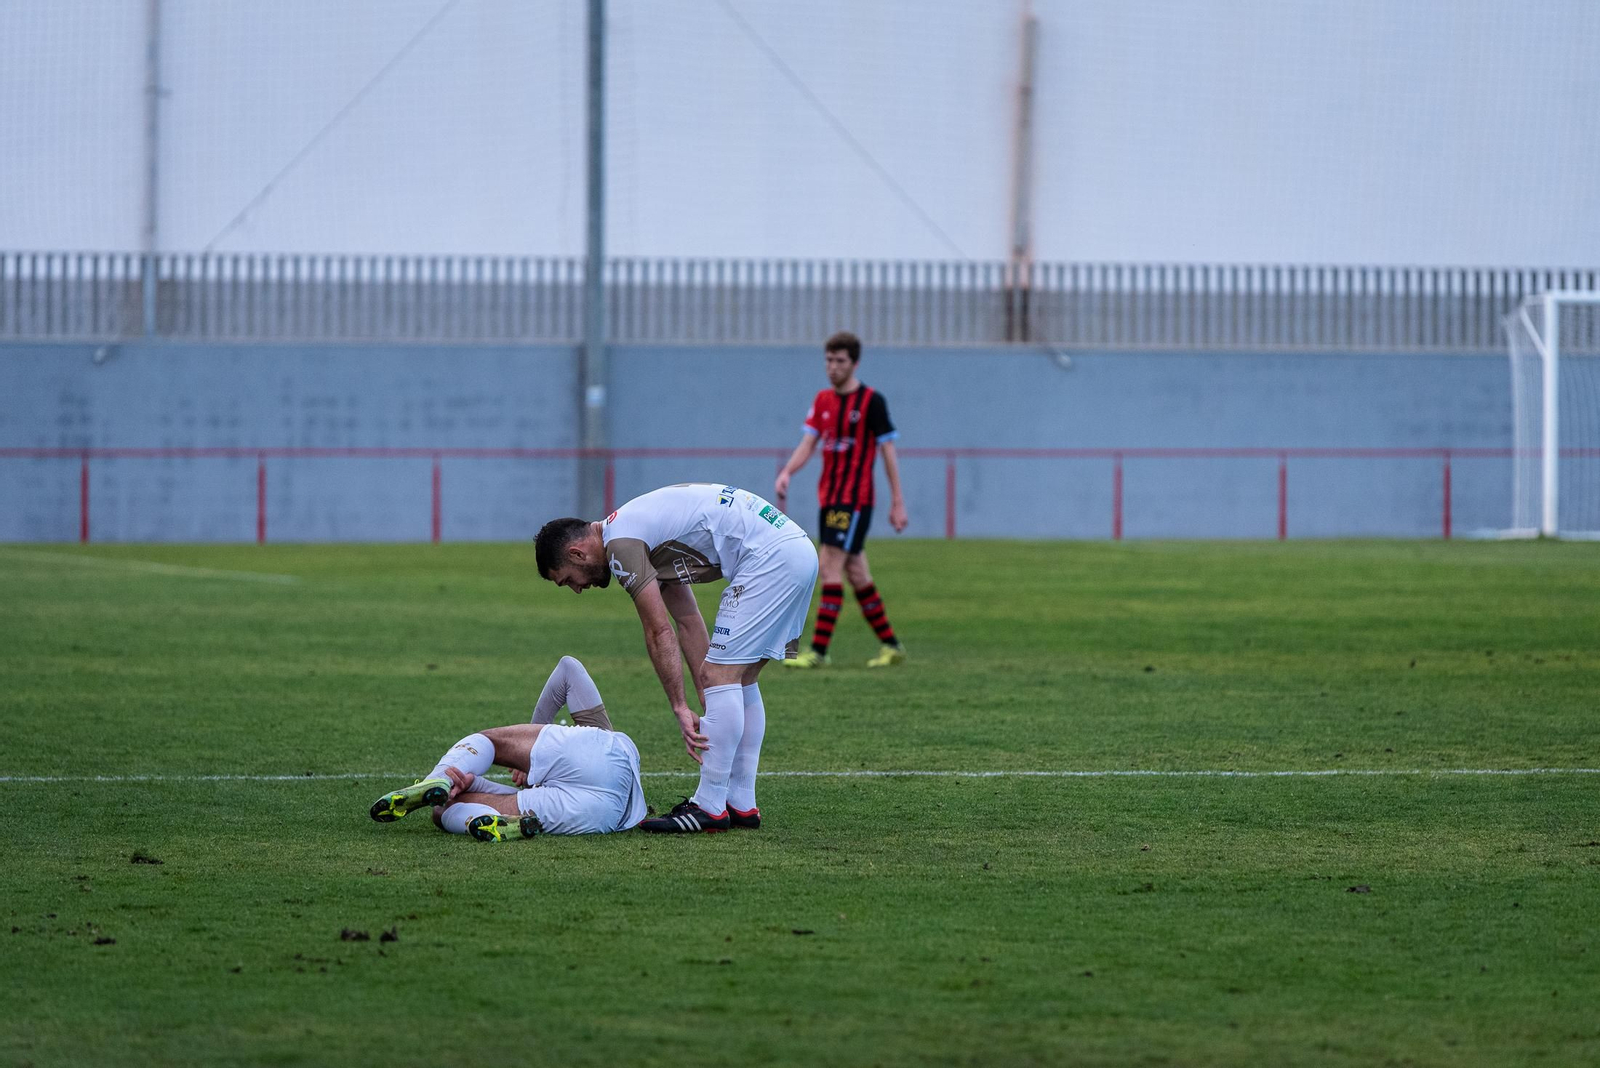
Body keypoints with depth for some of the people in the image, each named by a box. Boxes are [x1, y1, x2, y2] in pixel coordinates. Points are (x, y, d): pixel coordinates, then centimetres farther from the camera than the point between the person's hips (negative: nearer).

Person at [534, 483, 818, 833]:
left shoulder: (620, 545, -8)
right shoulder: (647, 534, 22)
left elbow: (659, 633, -8)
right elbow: (688, 623, 22)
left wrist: (681, 708, -3)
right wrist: (708, 703, 17)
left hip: (769, 555, -10)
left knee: (721, 675, -7)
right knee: (740, 680, 16)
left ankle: (710, 807, -4)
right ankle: (741, 804, 19)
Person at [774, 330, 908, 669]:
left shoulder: (871, 401, -8)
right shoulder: (822, 400, 10)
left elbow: (888, 452, -6)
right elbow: (808, 443, 5)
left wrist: (897, 503, -7)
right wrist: (787, 472, -15)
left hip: (855, 499, -7)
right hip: (829, 497, 7)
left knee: (830, 567, -13)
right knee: (856, 573, 10)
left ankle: (818, 650, -15)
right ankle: (891, 645, 19)